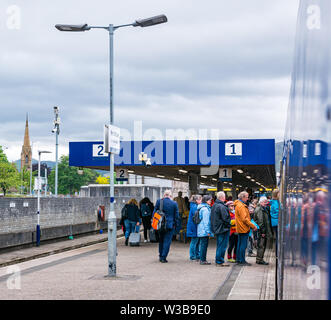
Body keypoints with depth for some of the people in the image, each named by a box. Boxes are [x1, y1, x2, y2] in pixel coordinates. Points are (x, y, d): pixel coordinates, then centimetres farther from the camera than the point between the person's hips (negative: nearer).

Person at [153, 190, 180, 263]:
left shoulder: (159, 201, -2)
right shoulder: (174, 203, -4)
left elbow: (154, 212, 2)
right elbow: (176, 216, 0)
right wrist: (176, 224, 11)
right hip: (170, 225, -2)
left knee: (161, 241, 17)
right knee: (167, 241, 2)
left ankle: (160, 256, 23)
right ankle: (163, 257, -1)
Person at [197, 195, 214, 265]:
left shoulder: (206, 208, 17)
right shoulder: (205, 209, -15)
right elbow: (206, 221, -18)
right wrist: (208, 231, -18)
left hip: (202, 230, 10)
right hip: (204, 230, -10)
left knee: (203, 245, 13)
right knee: (204, 244, -7)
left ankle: (202, 259, 17)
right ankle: (203, 260, -5)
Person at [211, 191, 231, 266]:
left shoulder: (214, 205, 10)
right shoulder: (222, 207, -20)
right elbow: (225, 218, -20)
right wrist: (229, 224, -4)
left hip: (217, 228, 10)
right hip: (223, 229, -10)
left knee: (219, 245, 17)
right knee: (222, 245, -3)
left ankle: (218, 260, 23)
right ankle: (220, 262, 0)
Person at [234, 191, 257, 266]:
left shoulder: (238, 204, 15)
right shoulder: (241, 206, -18)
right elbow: (244, 219, -21)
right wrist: (253, 226, -17)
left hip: (240, 228, 10)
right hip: (243, 228, -10)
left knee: (240, 244, 15)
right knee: (243, 245, -6)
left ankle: (238, 259, 20)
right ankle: (242, 261, -4)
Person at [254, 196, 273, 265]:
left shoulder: (264, 209, 20)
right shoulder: (259, 209, -12)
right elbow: (260, 221, -19)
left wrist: (268, 231, 20)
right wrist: (262, 231, -21)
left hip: (264, 231, 10)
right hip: (261, 231, -10)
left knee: (263, 246, 13)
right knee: (261, 245, -7)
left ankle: (260, 259, 18)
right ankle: (259, 260, -3)